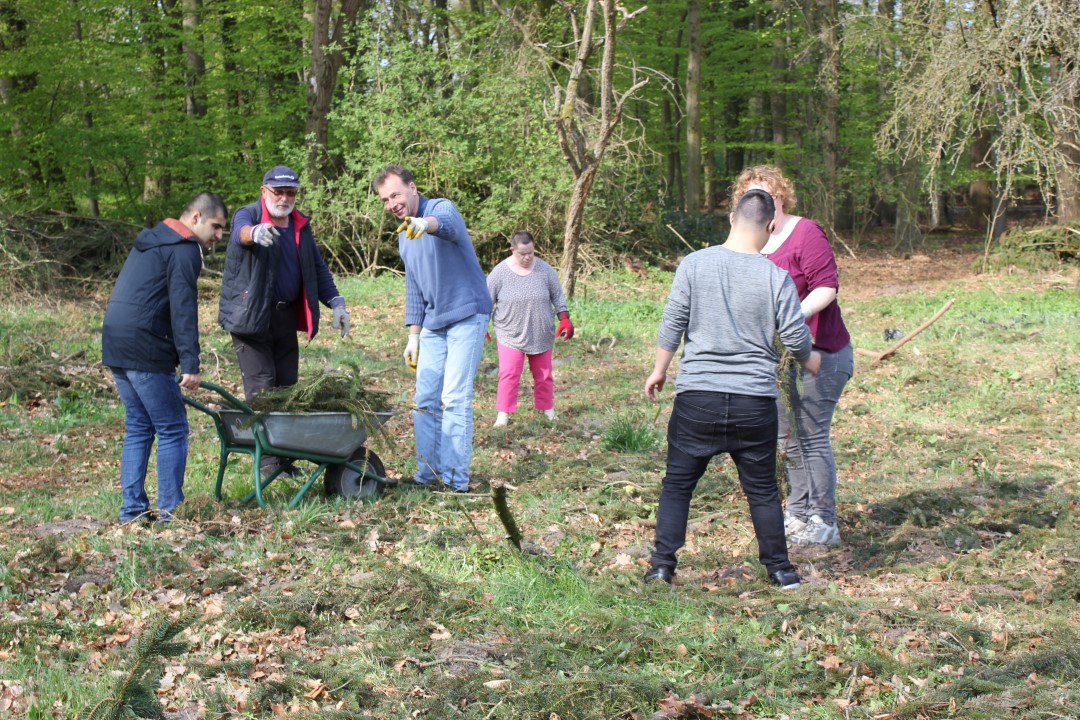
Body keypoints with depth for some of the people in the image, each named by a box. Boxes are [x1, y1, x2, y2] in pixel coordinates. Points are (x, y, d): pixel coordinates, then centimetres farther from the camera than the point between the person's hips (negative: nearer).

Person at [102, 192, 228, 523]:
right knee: (172, 431, -3)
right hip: (145, 350, -9)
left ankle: (132, 510, 14)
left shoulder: (149, 242, 23)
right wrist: (190, 364, -19)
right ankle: (170, 513, -3)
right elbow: (183, 310, -16)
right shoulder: (184, 249, -8)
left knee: (138, 428, 14)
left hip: (116, 346, 9)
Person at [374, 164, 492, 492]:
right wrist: (413, 335, 14)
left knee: (455, 399, -11)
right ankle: (427, 473, 11)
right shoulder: (404, 235, 14)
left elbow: (448, 225, -38)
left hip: (467, 317, -8)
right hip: (432, 324, 8)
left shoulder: (442, 208, -11)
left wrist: (426, 224, -61)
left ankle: (456, 478, -8)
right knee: (425, 400, 4)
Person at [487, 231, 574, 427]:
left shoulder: (545, 270, -5)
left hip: (541, 335, 2)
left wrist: (564, 319, -5)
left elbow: (557, 296, 4)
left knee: (543, 374, 11)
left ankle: (547, 408, 27)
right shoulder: (500, 272, -9)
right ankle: (503, 413, -4)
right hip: (510, 335, -2)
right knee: (509, 373, -11)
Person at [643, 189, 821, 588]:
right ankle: (779, 568, 21)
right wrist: (808, 360, 21)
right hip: (755, 401, 0)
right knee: (763, 490, 14)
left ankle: (662, 564, 7)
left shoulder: (694, 264, -4)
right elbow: (796, 337, -1)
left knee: (677, 484, 11)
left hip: (697, 396, 0)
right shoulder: (775, 277, -5)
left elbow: (672, 323, -2)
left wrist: (659, 370, 12)